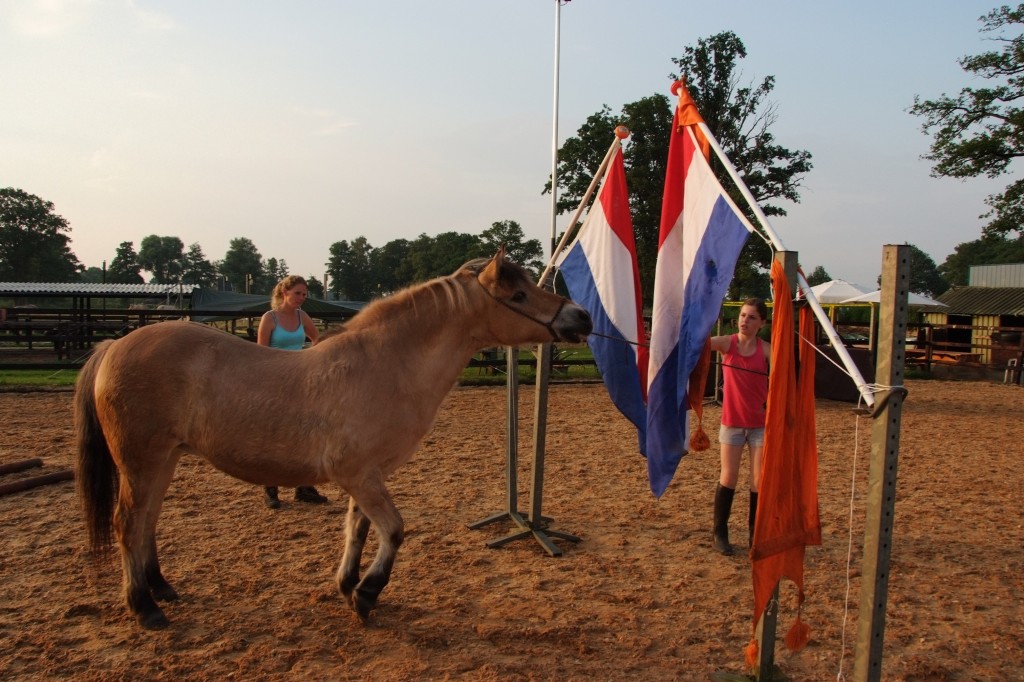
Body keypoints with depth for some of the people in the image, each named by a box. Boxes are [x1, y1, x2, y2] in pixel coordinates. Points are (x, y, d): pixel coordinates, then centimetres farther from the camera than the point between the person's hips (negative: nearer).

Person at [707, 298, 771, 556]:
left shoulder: (766, 349, -4)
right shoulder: (727, 343, -5)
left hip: (761, 422, 1)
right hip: (732, 421, -1)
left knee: (760, 479, 4)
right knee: (729, 477, 2)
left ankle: (755, 533, 19)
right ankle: (719, 532, 16)